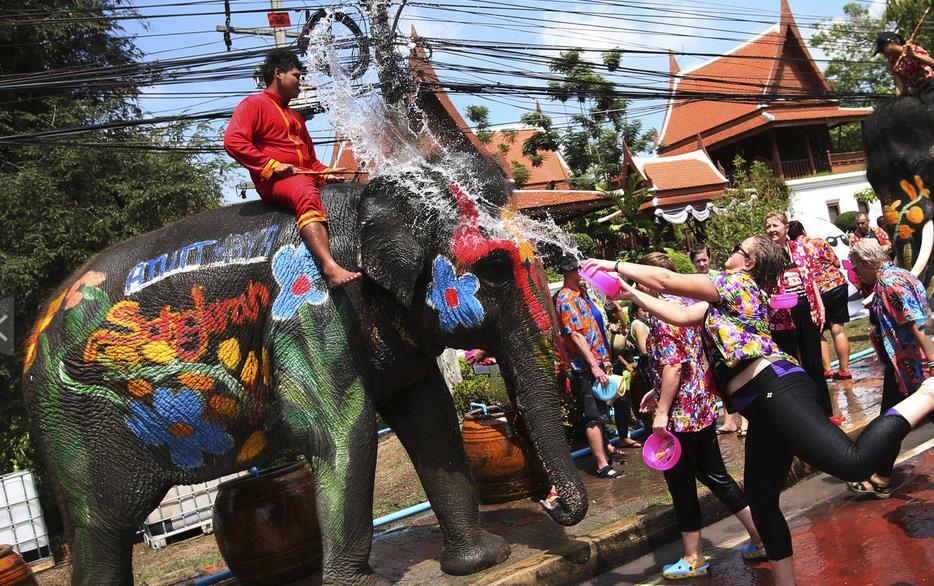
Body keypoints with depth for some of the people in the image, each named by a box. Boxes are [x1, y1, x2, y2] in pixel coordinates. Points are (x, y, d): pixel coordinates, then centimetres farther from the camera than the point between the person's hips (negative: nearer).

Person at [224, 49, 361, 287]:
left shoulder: (295, 117, 31)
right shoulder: (254, 104, 6)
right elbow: (233, 141, -10)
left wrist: (326, 173, 10)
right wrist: (272, 166, -15)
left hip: (305, 178, 9)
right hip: (273, 181, -9)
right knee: (307, 193, -39)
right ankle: (330, 267, -58)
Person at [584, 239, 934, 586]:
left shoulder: (738, 282, 3)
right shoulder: (728, 296, 28)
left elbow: (666, 281, 1)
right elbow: (681, 316, 27)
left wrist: (616, 266, 10)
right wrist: (633, 295, 28)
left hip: (777, 388, -10)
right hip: (766, 407, 10)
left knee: (853, 463, -26)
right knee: (760, 500, 12)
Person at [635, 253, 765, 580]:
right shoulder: (687, 304, 10)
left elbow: (672, 366, -24)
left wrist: (662, 411, -20)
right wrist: (658, 392, 23)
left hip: (680, 413, -9)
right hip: (704, 405, 9)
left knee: (681, 484, 5)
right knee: (714, 474, 19)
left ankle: (694, 559, 18)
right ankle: (761, 537, 24)